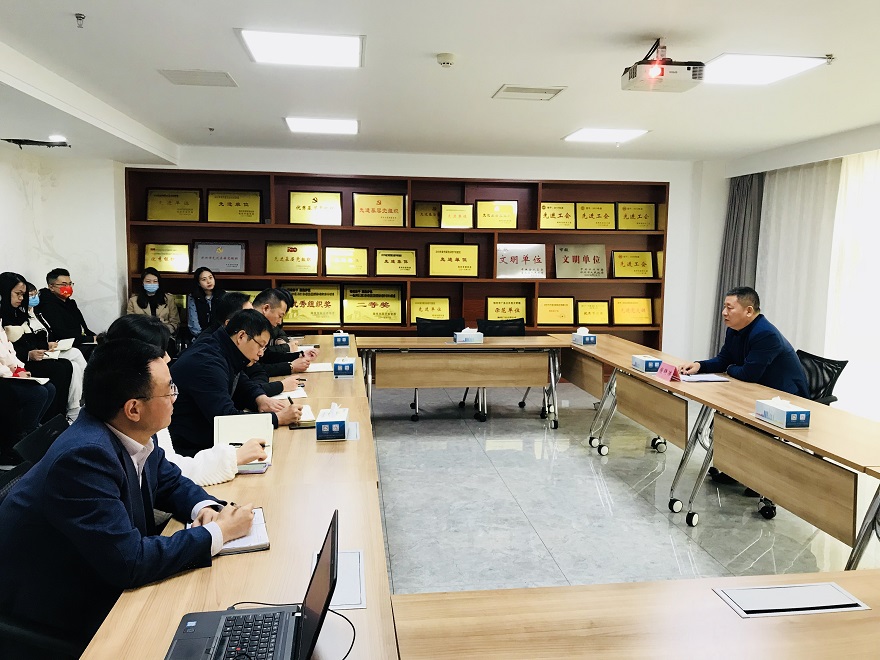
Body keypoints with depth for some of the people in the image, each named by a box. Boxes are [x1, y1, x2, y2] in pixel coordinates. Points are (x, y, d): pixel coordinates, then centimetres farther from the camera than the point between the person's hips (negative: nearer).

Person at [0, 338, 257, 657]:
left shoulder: (132, 435, -8)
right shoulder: (85, 455, -30)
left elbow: (170, 481, 9)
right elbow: (129, 562, -30)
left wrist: (205, 507, -11)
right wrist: (217, 533, -22)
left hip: (98, 581, 7)